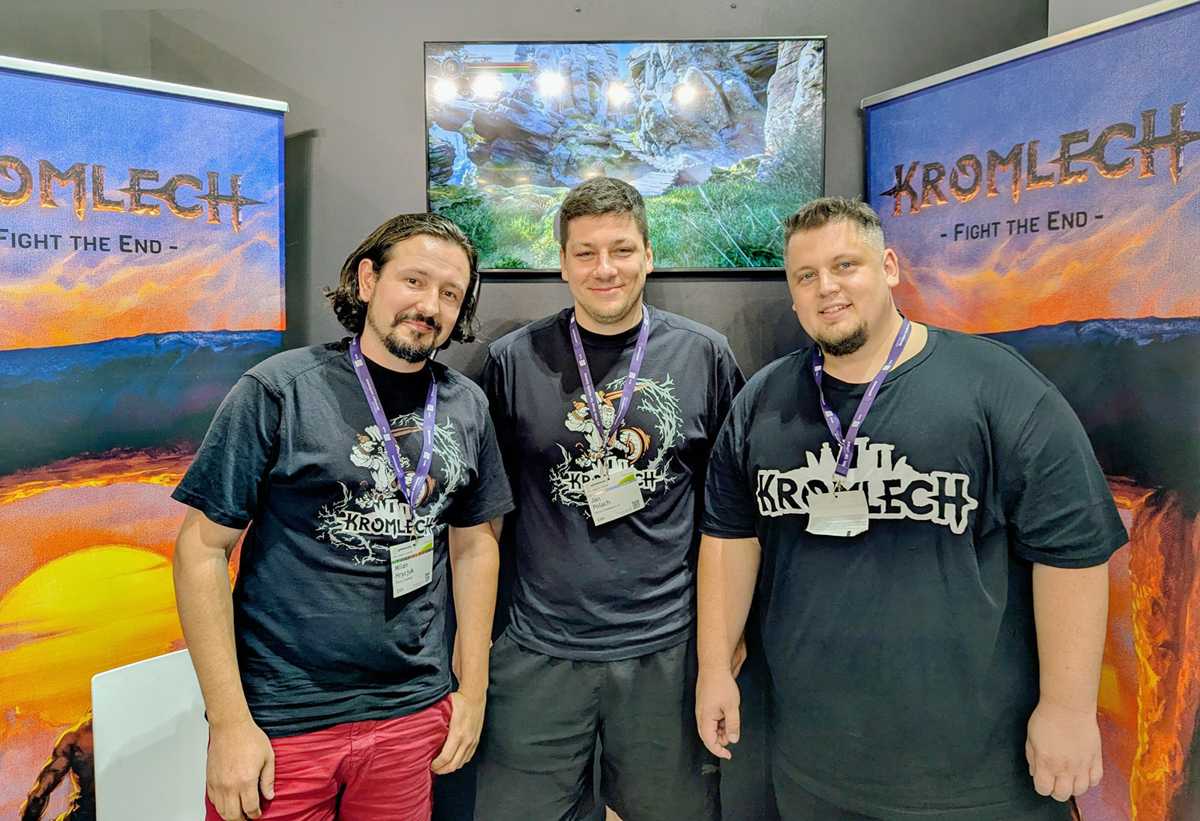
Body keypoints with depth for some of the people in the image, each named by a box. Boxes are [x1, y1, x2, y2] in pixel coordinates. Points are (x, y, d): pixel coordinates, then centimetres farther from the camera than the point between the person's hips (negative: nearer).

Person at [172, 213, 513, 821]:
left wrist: (473, 690, 8)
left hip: (413, 715, 4)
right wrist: (229, 722, -11)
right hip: (281, 723, -3)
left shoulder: (468, 407, 2)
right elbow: (203, 546, -9)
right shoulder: (279, 390, -10)